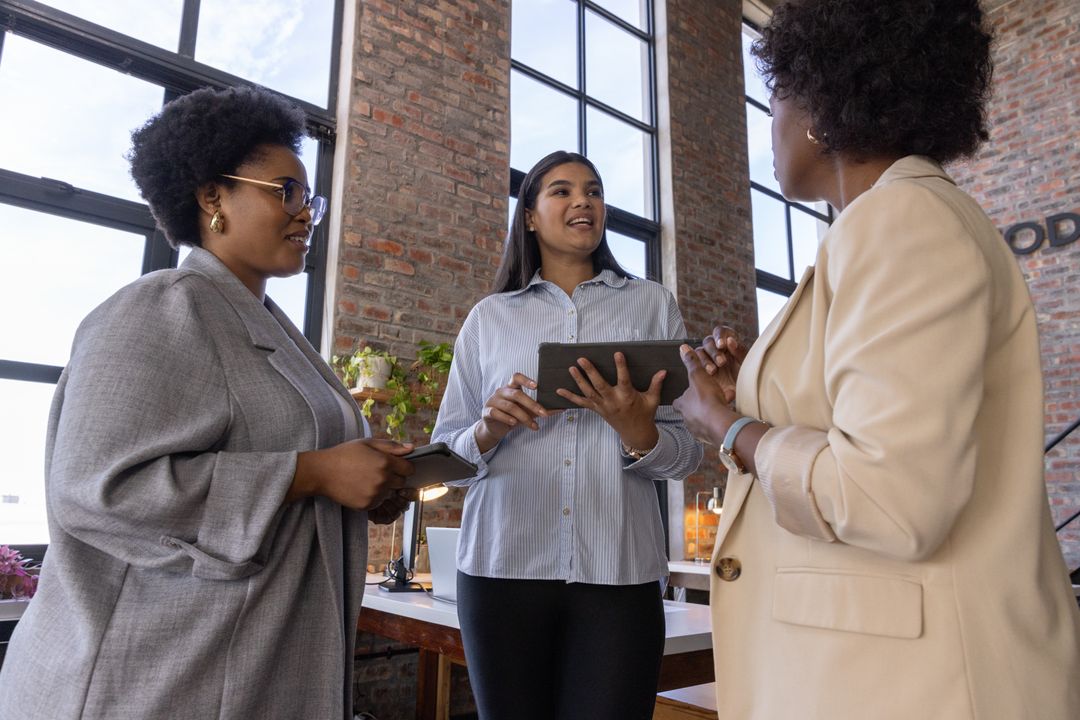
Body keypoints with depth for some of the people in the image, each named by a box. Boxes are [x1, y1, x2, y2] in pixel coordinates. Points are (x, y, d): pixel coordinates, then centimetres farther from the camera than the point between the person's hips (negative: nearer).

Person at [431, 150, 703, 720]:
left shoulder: (652, 304, 8)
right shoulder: (489, 316, 9)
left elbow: (688, 452, 4)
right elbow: (445, 452, 9)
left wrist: (639, 434, -17)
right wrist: (489, 432, -12)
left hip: (618, 572, 0)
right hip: (503, 567, 1)